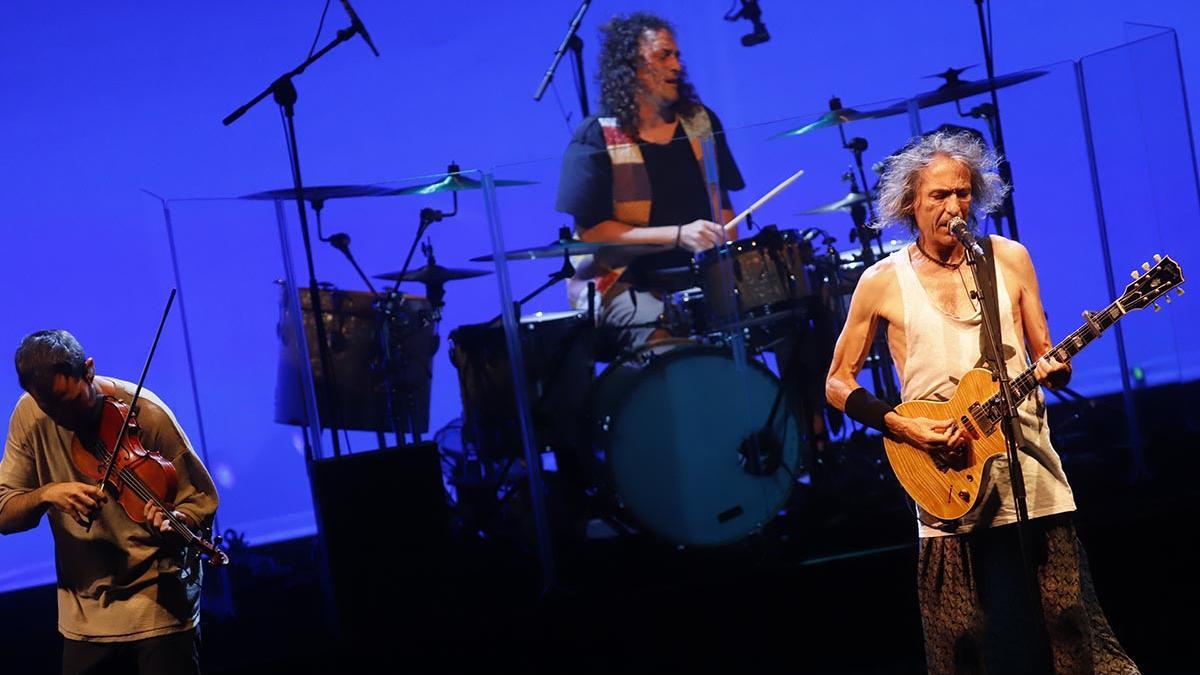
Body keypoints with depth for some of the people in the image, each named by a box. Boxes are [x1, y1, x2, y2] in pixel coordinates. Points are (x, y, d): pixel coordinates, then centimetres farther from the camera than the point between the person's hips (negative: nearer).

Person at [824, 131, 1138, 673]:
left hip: (1032, 470, 2)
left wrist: (1054, 369, -12)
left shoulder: (1010, 258, 6)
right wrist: (901, 426, -10)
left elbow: (1046, 359, 11)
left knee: (1066, 627, 3)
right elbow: (837, 384, 5)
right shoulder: (882, 282, 0)